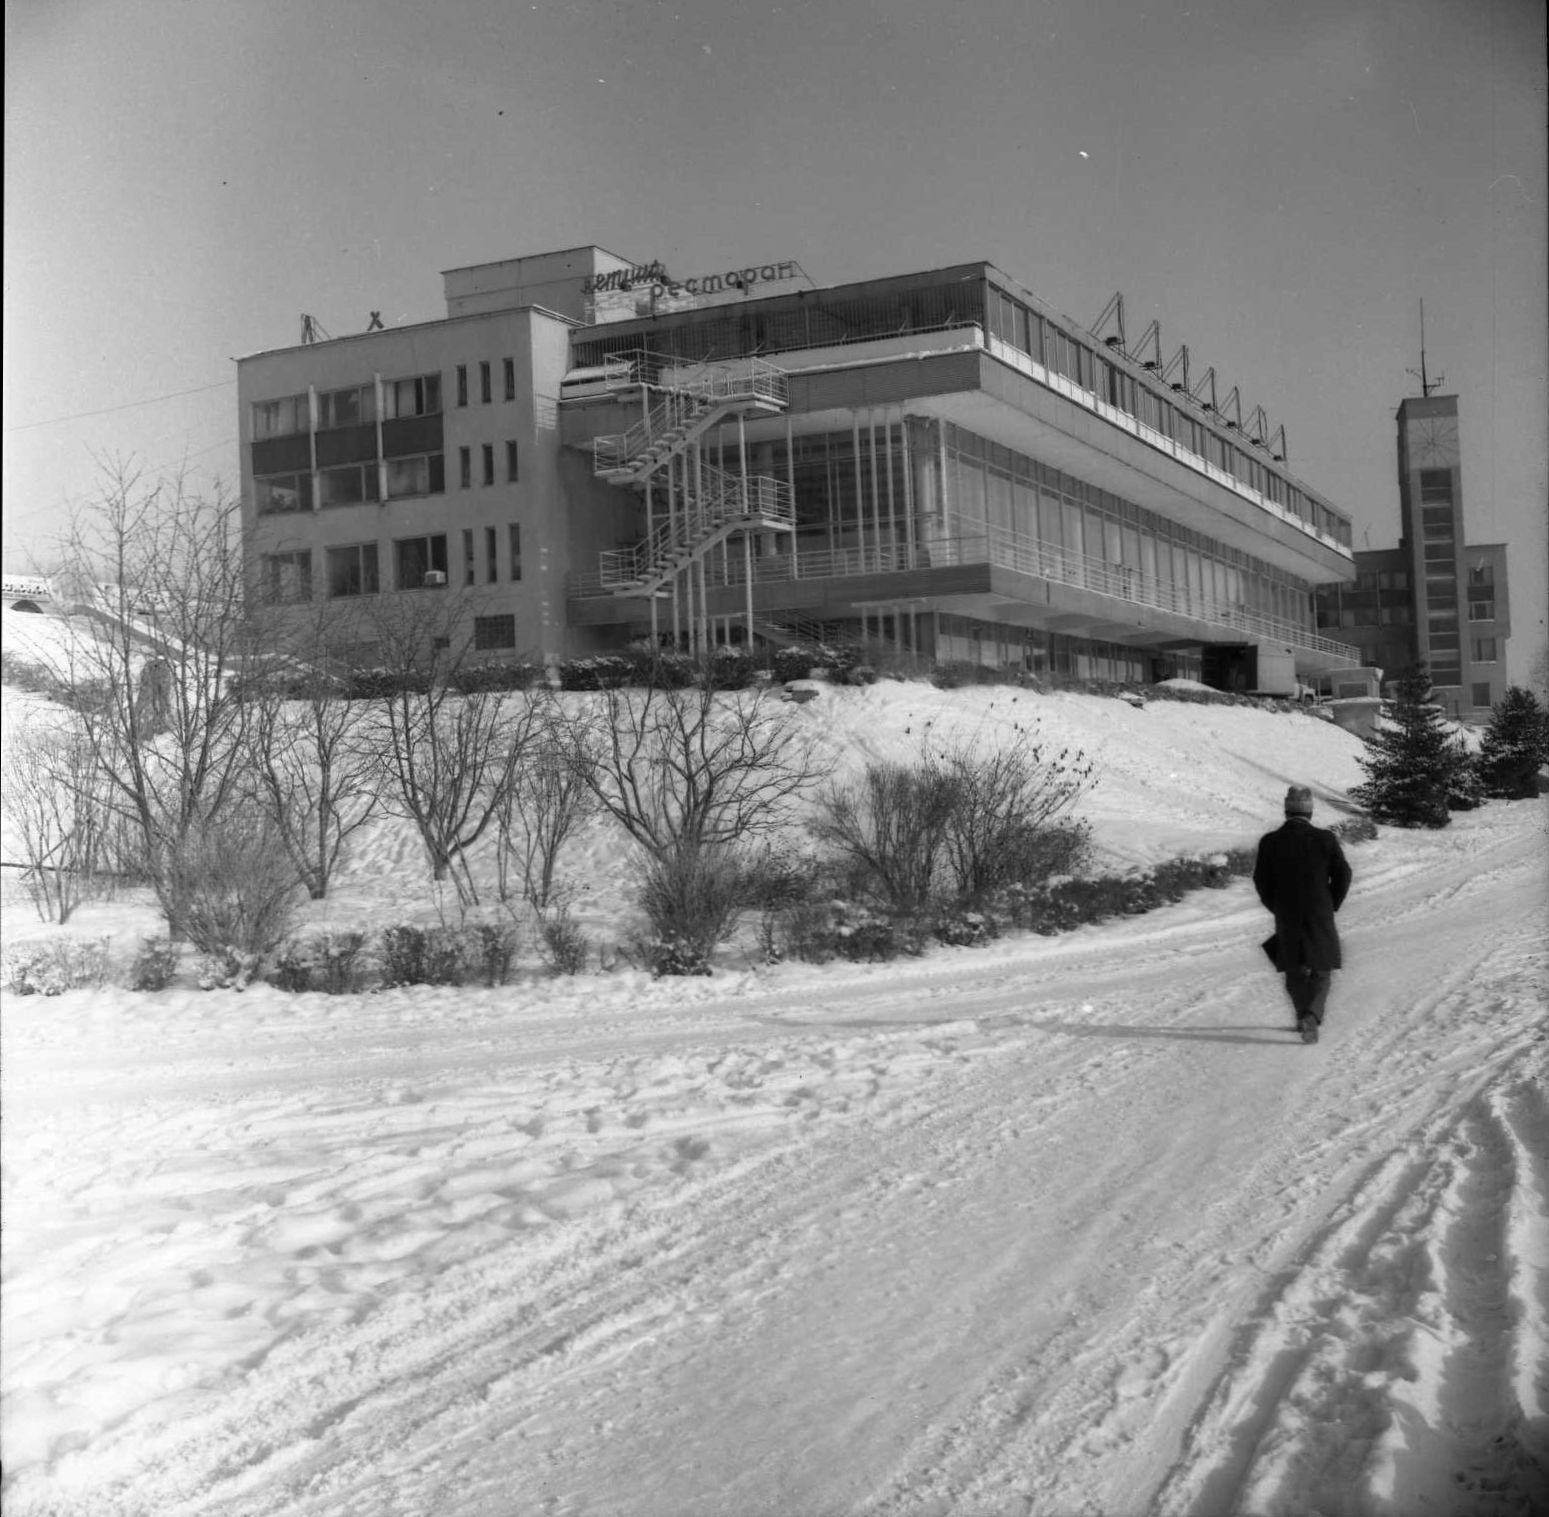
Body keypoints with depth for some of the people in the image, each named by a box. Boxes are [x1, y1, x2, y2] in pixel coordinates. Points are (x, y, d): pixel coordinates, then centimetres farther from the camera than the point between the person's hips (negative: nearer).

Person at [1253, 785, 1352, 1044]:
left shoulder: (1270, 842, -6)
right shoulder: (1325, 839, -9)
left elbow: (1261, 881, -2)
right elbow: (1343, 874, -7)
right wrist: (1331, 906, 8)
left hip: (1286, 918, 1)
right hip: (1320, 917, -1)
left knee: (1294, 971, 20)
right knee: (1320, 971, 9)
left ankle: (1304, 1016, 25)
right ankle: (1311, 1016, -12)